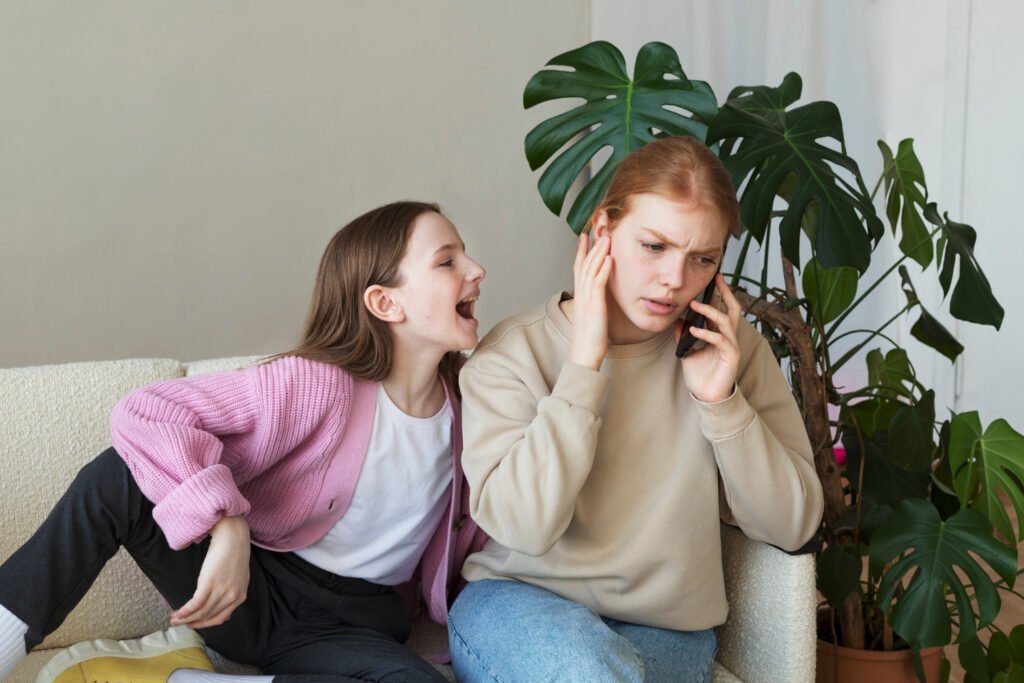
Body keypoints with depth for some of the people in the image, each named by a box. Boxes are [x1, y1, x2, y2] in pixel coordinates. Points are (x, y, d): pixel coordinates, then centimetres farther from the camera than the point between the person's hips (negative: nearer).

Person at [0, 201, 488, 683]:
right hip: (247, 593, -3)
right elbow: (145, 413, -25)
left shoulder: (464, 411, -2)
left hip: (348, 625, 3)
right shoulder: (316, 384, -16)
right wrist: (226, 525, -34)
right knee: (118, 477, -27)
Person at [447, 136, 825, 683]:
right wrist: (583, 366, -20)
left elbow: (792, 527, -1)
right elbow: (522, 524, -20)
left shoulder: (731, 349, 0)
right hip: (518, 603, -1)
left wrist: (722, 402, -14)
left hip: (667, 629, 2)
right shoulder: (511, 352, -8)